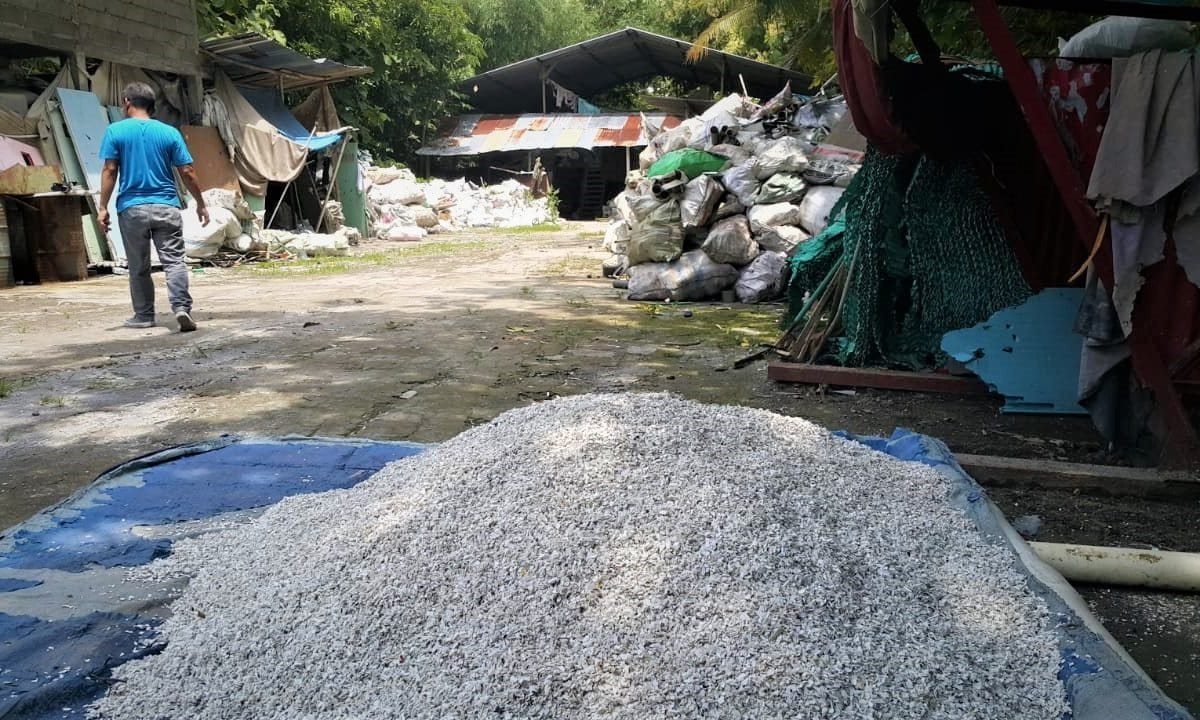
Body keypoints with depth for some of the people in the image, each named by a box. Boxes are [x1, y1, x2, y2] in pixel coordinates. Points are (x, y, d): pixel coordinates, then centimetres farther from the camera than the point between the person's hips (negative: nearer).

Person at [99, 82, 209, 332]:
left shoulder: (115, 131, 1)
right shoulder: (170, 132, 3)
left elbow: (110, 170, -3)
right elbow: (187, 172, 2)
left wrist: (103, 206, 2)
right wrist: (200, 203, 12)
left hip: (132, 209, 0)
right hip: (167, 207, 0)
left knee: (139, 267, 10)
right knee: (174, 261, -2)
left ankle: (144, 316, 18)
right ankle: (181, 307, -19)